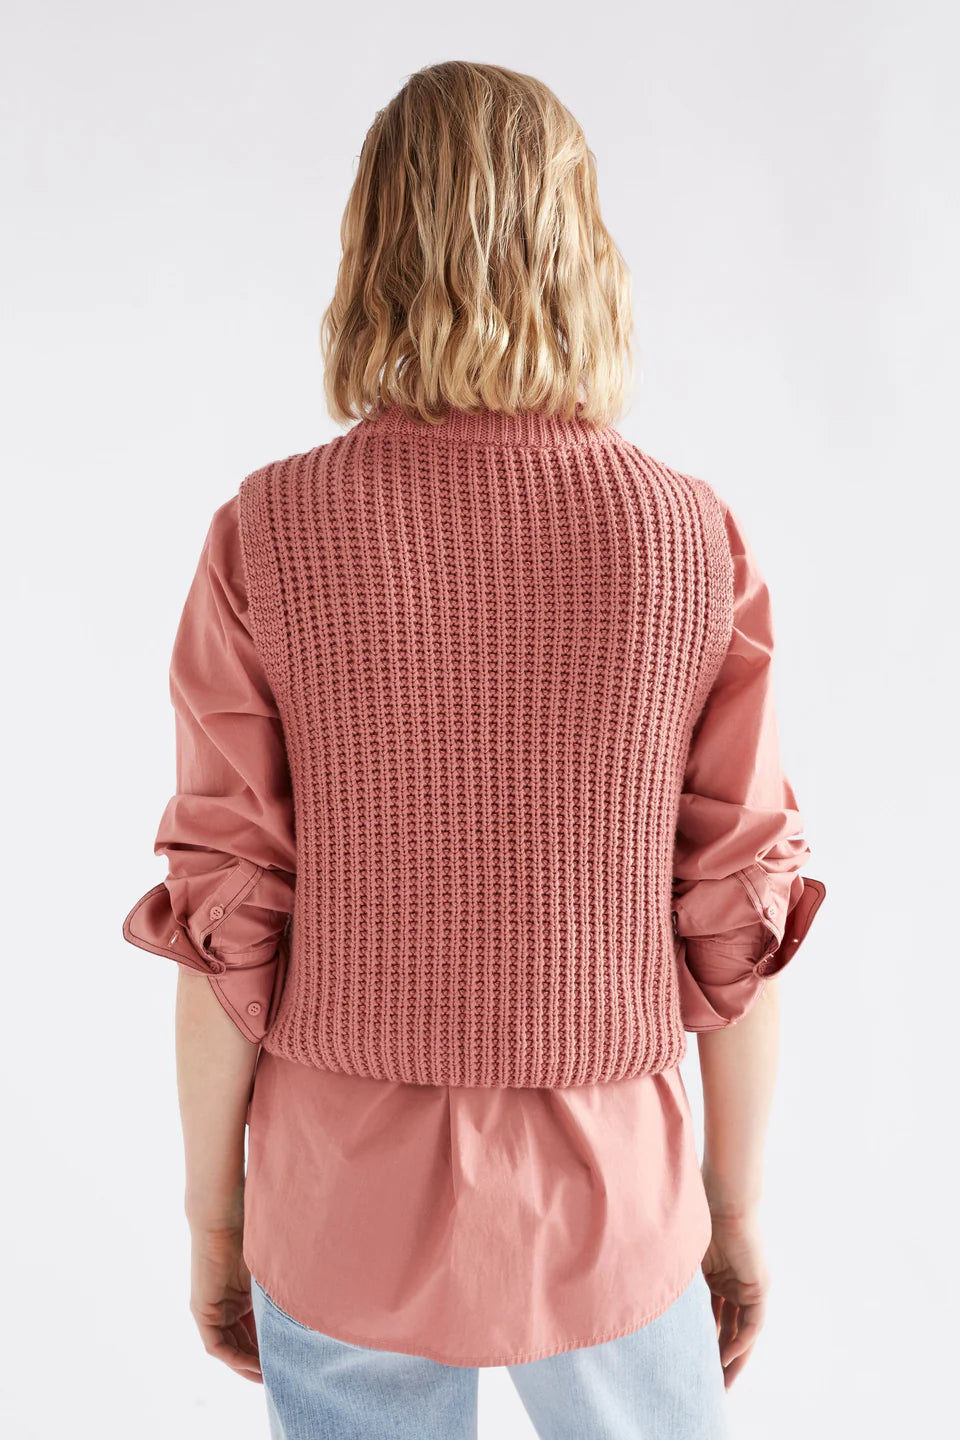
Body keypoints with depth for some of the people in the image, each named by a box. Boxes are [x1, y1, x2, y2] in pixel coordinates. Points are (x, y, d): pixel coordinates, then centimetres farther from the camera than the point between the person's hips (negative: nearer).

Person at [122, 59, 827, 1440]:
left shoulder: (265, 536, -14)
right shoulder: (696, 543, -12)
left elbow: (226, 921, -11)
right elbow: (737, 923, -8)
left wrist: (213, 1216, 4)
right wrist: (737, 1208, 6)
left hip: (343, 1213, 0)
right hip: (606, 1216, 1)